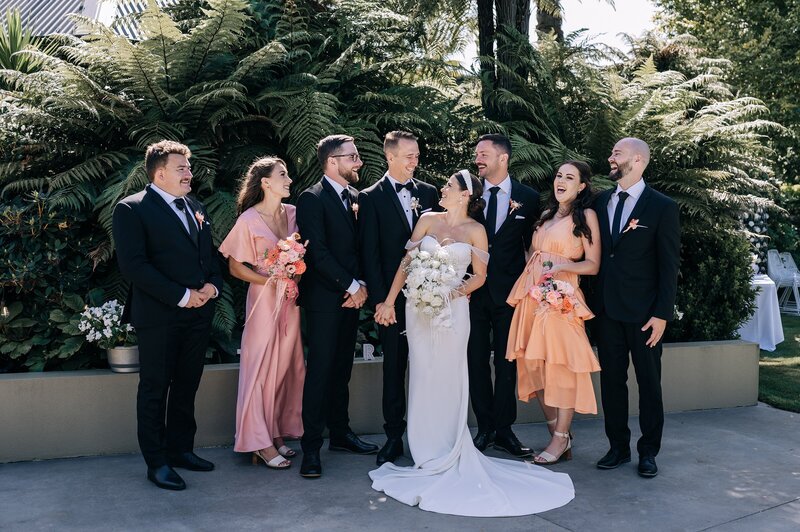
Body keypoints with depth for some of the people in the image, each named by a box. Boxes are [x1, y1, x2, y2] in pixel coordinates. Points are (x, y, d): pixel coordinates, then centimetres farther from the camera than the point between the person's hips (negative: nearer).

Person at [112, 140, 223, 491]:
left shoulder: (195, 207, 15)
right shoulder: (132, 209, -6)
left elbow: (210, 253, 21)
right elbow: (133, 265, -15)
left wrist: (213, 284, 0)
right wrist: (181, 296, -17)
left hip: (199, 313, 6)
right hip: (159, 314, -6)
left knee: (186, 386, 13)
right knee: (155, 389, 4)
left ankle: (181, 449, 27)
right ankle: (156, 462, 14)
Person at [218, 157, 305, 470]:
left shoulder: (293, 213, 4)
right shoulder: (249, 220, -9)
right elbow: (235, 267, -5)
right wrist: (269, 280, -14)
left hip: (292, 300, 5)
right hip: (265, 300, -5)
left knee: (287, 367, 10)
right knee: (262, 368, 1)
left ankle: (278, 434, 24)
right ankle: (260, 443, 11)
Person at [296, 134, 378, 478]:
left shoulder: (355, 198, 13)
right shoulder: (312, 199, -9)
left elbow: (359, 246, 13)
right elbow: (317, 252, -16)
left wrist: (361, 285, -2)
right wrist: (351, 286, -13)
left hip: (351, 296, 7)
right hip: (325, 298, -7)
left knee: (342, 369, 14)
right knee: (320, 370, -4)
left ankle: (340, 433, 25)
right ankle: (311, 447, 4)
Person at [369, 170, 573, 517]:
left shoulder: (475, 231, 0)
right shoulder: (428, 220, 6)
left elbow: (480, 276, 4)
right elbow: (406, 262, 4)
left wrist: (457, 290, -16)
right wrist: (390, 301, -2)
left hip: (453, 310, -2)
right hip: (419, 308, 3)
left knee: (448, 379, 3)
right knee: (423, 378, 7)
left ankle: (449, 456, 17)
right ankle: (429, 453, 21)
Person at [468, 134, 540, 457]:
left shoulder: (528, 197, 1)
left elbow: (533, 245, 6)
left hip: (509, 290, -1)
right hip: (474, 289, 1)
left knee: (506, 361, 6)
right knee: (477, 361, 6)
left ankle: (503, 429, 16)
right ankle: (485, 427, 18)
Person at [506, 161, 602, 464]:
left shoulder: (586, 215, 1)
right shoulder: (547, 215, 20)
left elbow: (593, 265, -3)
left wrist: (562, 266, -17)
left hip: (561, 297, -7)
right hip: (532, 294, 7)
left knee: (561, 364, -6)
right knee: (533, 363, 6)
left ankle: (561, 439, 4)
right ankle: (556, 432, 18)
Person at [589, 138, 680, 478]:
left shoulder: (662, 207, -5)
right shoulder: (601, 202, 8)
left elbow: (669, 265, -6)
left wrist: (662, 314, -11)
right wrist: (593, 302, 1)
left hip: (643, 311, -4)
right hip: (606, 309, 4)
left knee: (649, 383, 8)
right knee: (611, 380, 10)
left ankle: (648, 451, 21)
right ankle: (618, 447, 22)